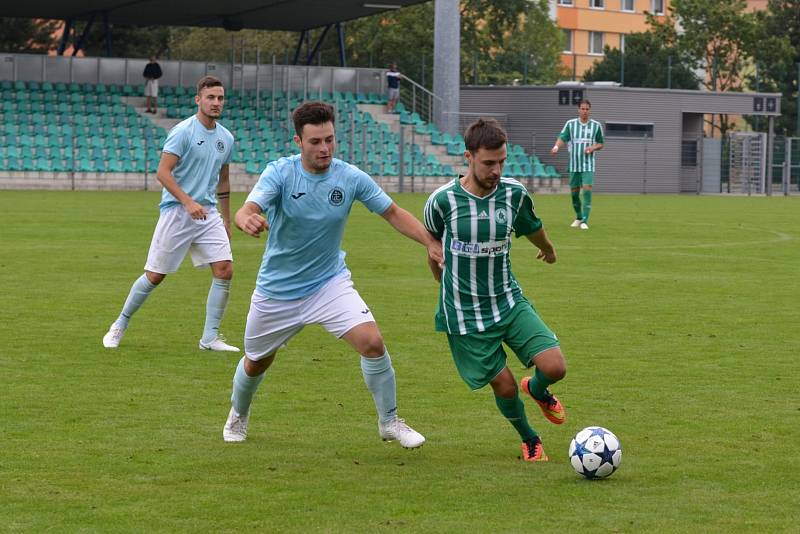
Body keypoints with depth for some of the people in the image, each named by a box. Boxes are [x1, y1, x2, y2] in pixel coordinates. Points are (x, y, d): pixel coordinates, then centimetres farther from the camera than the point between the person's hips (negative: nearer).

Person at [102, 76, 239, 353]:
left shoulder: (226, 138, 10)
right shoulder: (183, 131, -11)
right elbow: (163, 172, -16)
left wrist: (226, 220, 22)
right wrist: (188, 202, -25)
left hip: (208, 214, 6)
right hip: (176, 212, -6)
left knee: (225, 270, -8)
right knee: (154, 276, 0)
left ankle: (210, 338, 1)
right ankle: (120, 326, 20)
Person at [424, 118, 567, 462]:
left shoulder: (514, 194, -7)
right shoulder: (443, 201, -14)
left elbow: (533, 229, 18)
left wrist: (548, 250, 37)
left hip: (509, 302, 3)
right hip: (465, 314, -3)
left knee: (554, 366, -12)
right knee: (504, 386, -2)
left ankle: (537, 390, 26)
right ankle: (529, 440, 29)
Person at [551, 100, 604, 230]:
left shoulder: (596, 126, 3)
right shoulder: (570, 124, 2)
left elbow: (601, 144, 12)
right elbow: (562, 138, -8)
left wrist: (593, 147, -10)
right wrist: (556, 146, -29)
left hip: (588, 165, -2)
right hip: (574, 165, 2)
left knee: (587, 190, -16)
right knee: (574, 192, 7)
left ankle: (585, 221, -17)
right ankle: (578, 218, 29)